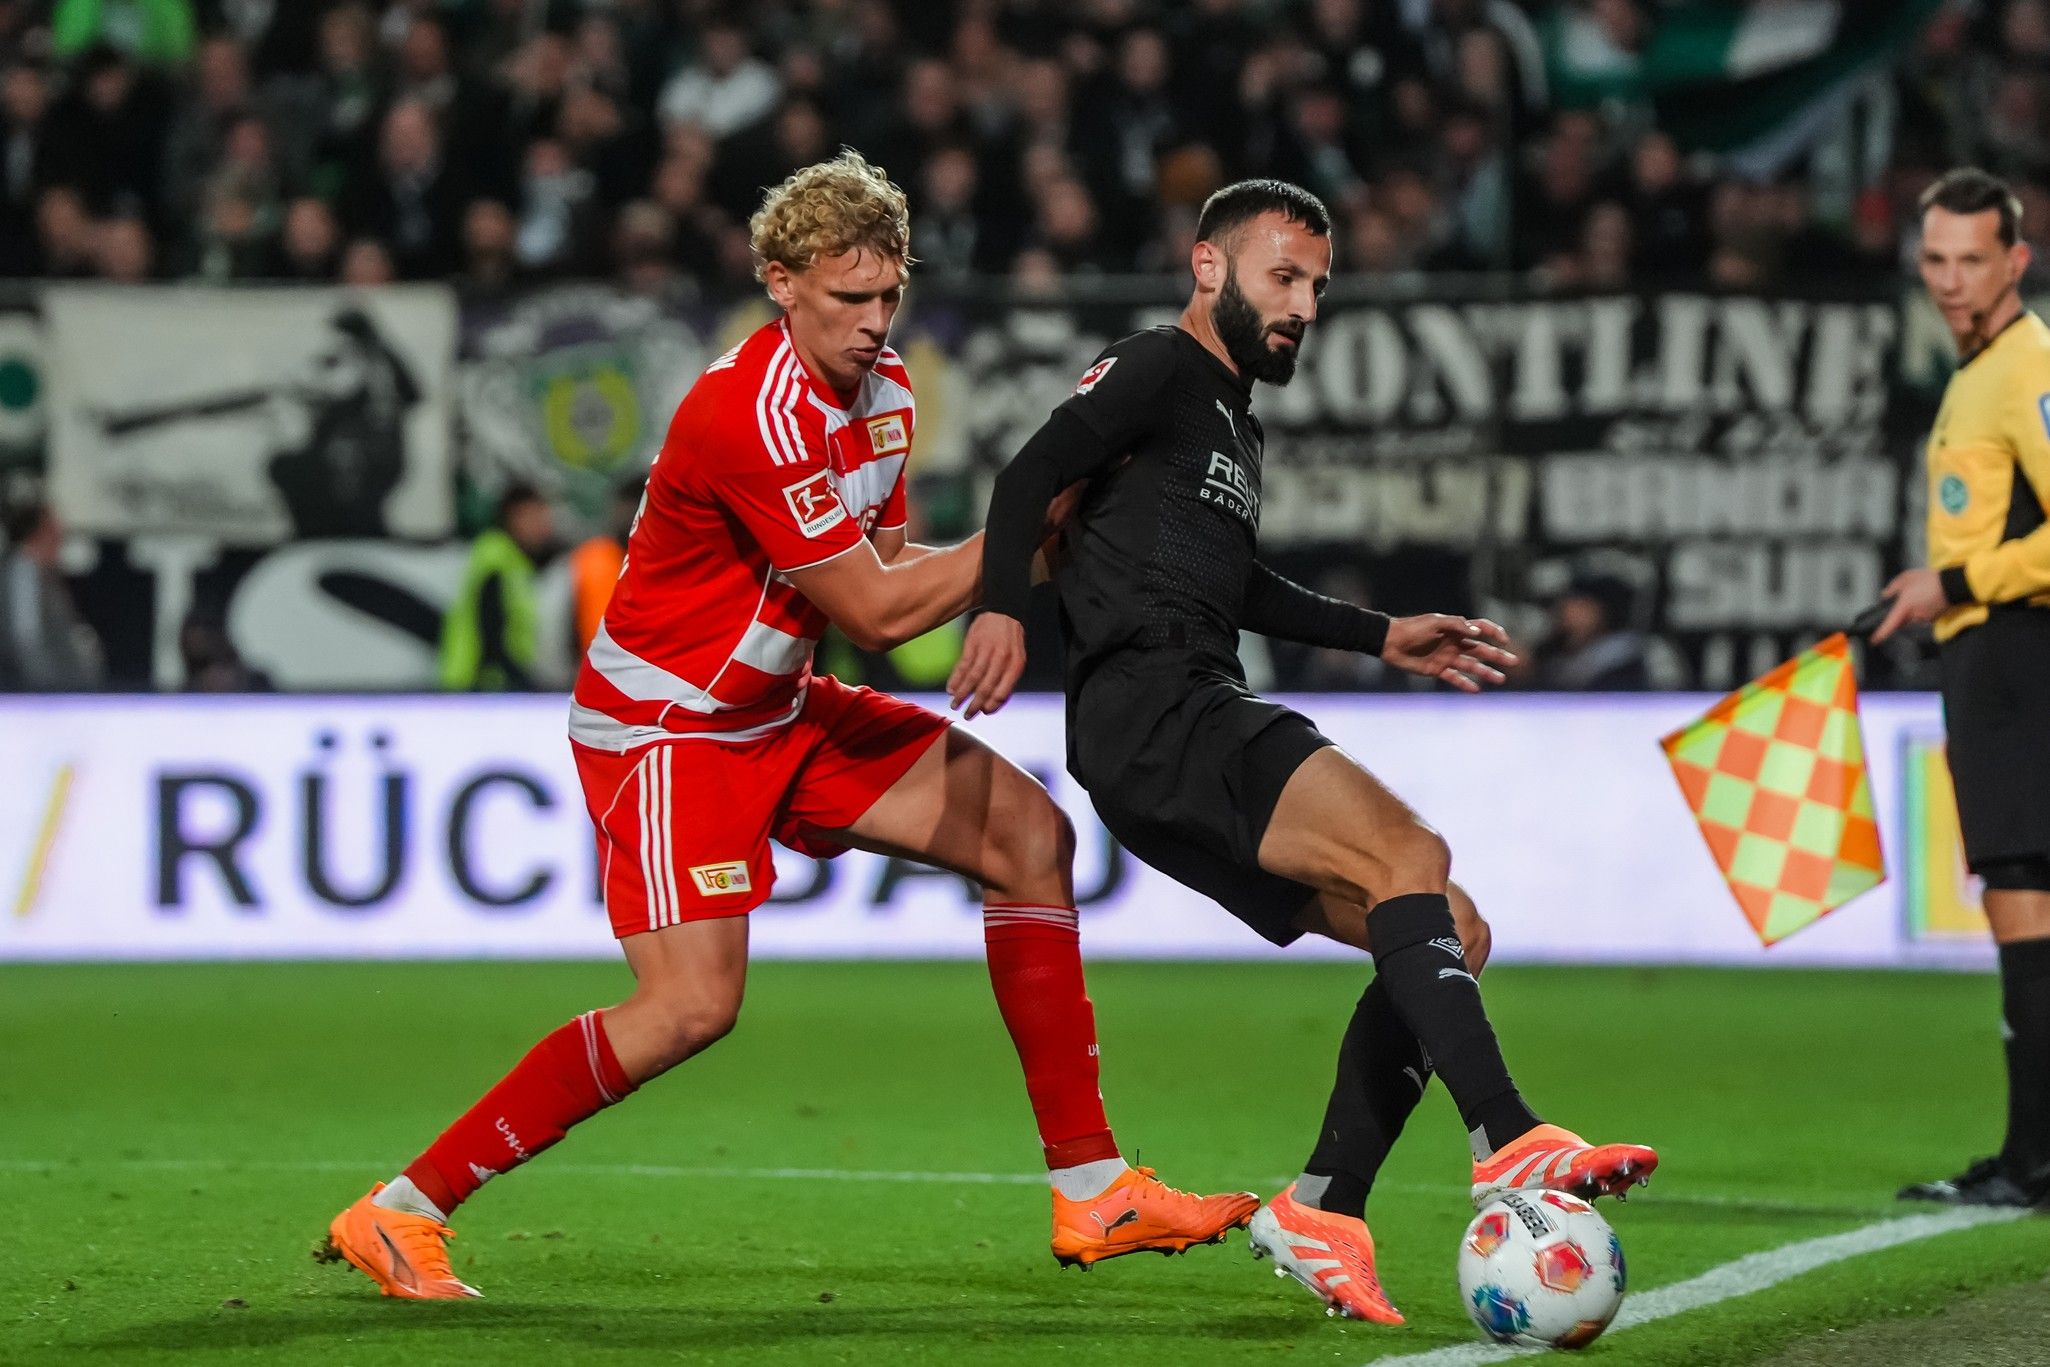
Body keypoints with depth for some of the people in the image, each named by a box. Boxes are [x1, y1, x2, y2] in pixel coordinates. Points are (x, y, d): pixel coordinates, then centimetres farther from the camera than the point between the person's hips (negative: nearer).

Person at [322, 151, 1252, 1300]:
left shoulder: (884, 389, 3)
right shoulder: (751, 414, -27)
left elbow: (890, 567, 8)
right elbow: (876, 611, -24)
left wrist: (1002, 570, -11)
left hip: (784, 709, 9)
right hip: (663, 720, -9)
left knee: (1032, 836, 2)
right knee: (695, 1003, -22)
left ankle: (1093, 1193, 5)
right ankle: (403, 1212, -11)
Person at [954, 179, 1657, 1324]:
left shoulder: (1236, 418, 30)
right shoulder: (1157, 371, 2)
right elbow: (1032, 476, -12)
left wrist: (1381, 637, 38)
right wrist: (1006, 607, -28)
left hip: (1202, 736, 10)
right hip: (1151, 709, -10)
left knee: (1454, 938, 3)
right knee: (1409, 851, -27)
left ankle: (1322, 1211, -6)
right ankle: (1509, 1142, -39)